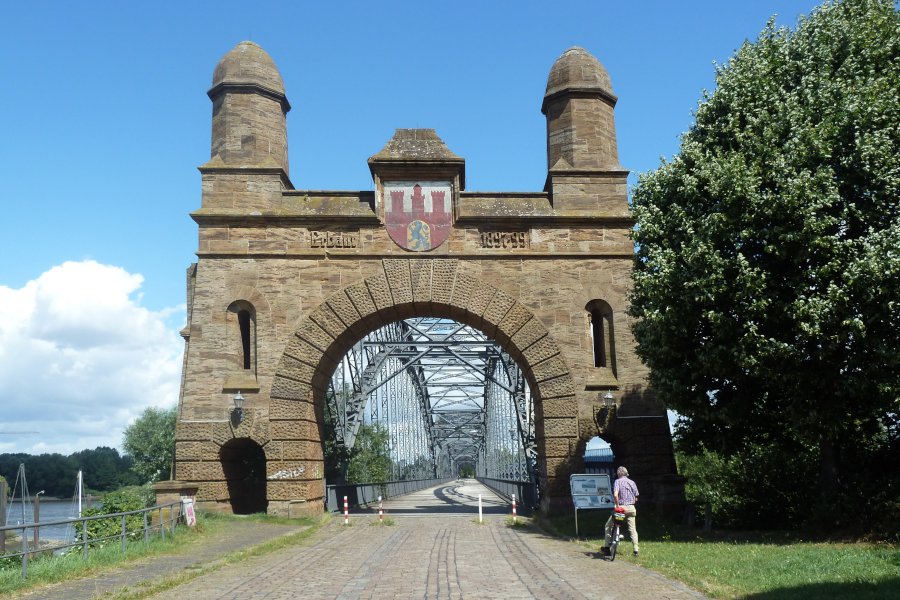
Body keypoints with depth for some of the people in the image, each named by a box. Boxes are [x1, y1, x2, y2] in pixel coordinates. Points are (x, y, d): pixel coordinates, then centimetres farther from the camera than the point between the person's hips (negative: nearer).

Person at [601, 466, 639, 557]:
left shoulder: (618, 481, -5)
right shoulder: (632, 482, 9)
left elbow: (615, 495, -21)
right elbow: (636, 498, 11)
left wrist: (617, 505, -11)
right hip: (631, 508, 4)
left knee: (608, 526, 10)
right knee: (633, 529, 12)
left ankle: (606, 547, 6)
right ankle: (636, 550, 8)